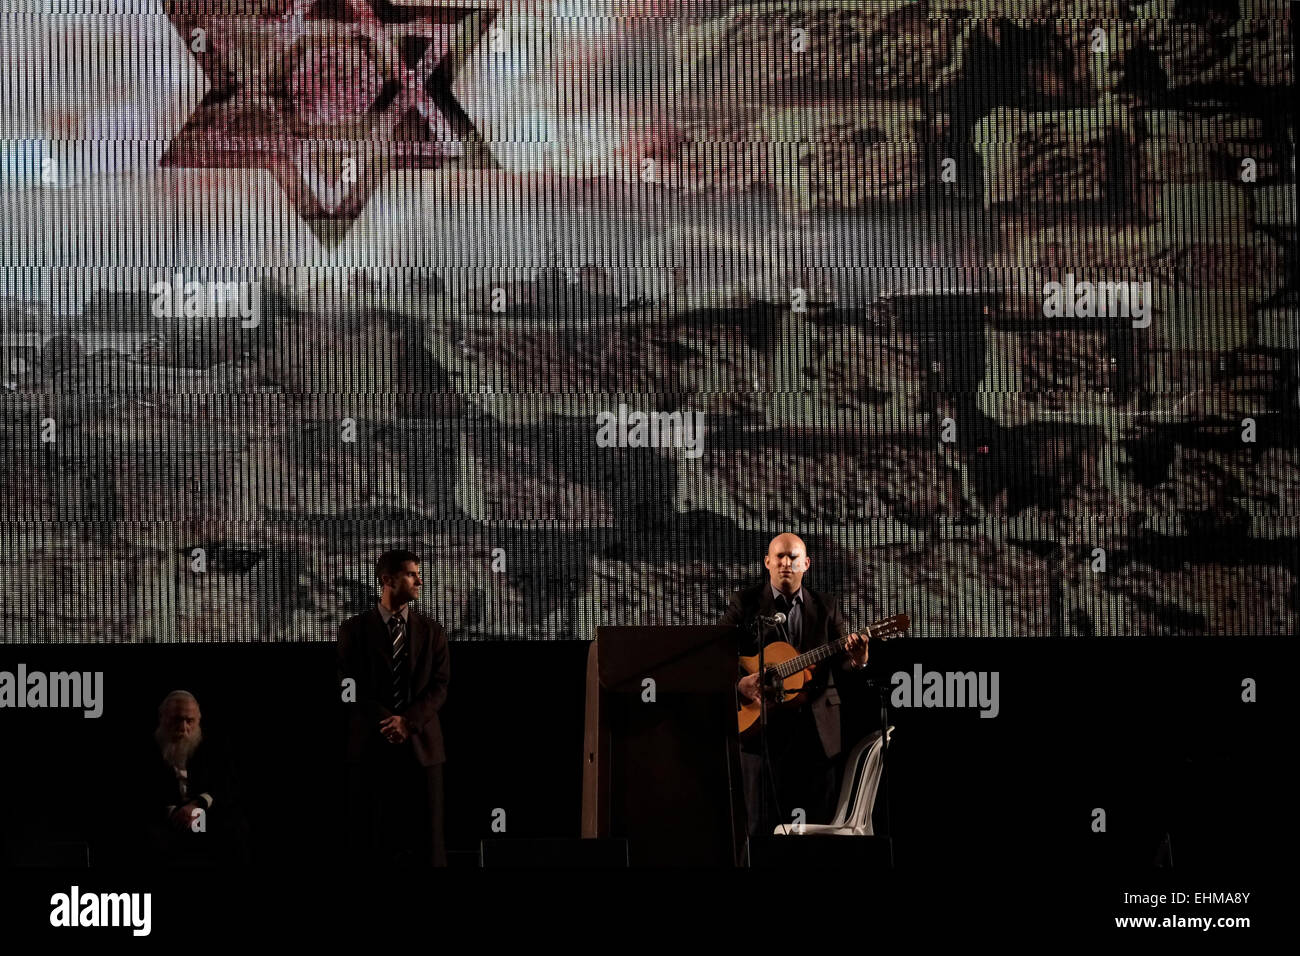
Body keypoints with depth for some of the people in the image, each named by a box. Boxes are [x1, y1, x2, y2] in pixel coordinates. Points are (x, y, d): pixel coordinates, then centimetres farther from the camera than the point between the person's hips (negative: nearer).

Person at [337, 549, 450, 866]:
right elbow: (349, 686, -1)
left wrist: (409, 721, -12)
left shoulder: (431, 631, 11)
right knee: (371, 842, -1)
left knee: (426, 839, -1)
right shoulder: (354, 629, 5)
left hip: (420, 743, 2)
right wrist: (386, 720, -12)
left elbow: (440, 686, 4)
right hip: (371, 745, -1)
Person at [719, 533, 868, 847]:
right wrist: (739, 684, -18)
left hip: (818, 734, 2)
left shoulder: (825, 608, 9)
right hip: (763, 730, -2)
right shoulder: (745, 603, 3)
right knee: (764, 827, -2)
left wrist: (856, 664, -16)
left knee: (819, 825, 3)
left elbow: (841, 678, 7)